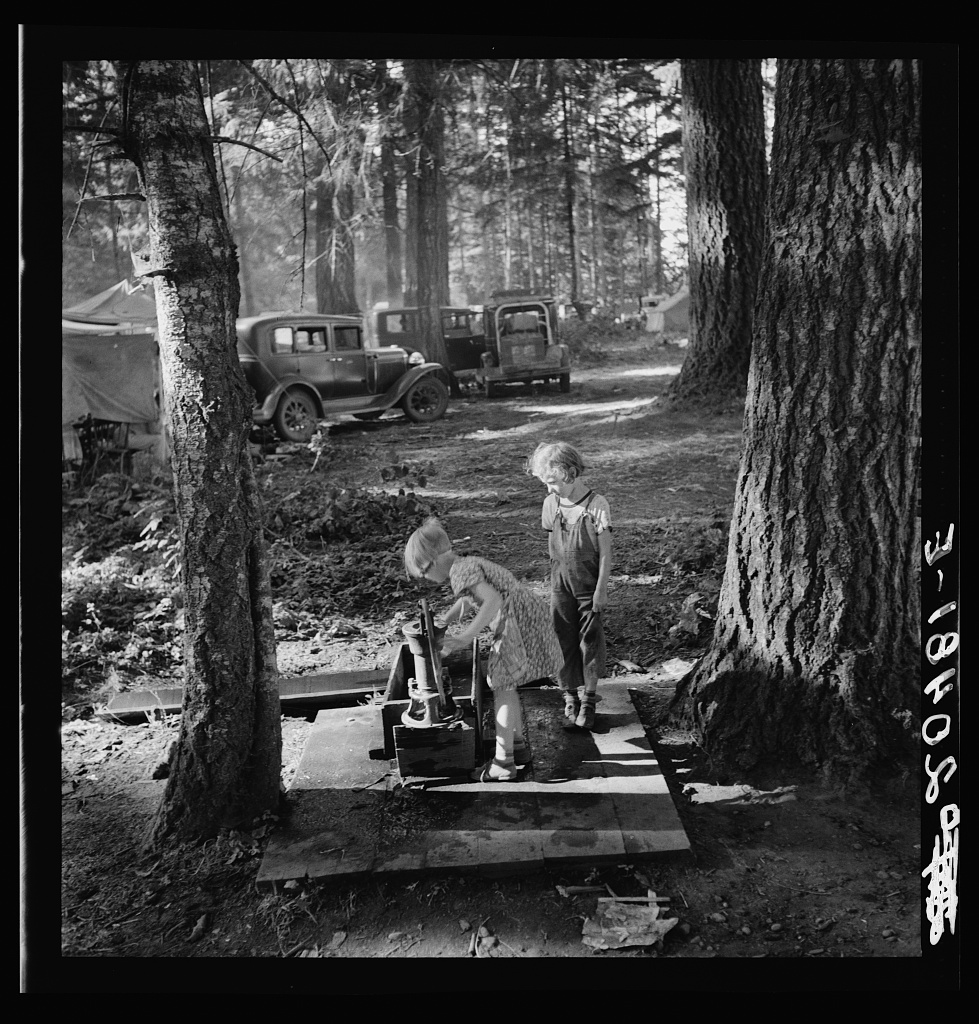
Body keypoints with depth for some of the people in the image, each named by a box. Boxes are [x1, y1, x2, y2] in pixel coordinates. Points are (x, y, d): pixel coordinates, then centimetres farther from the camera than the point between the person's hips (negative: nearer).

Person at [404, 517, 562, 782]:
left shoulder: (460, 572, -15)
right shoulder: (469, 562, 15)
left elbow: (493, 599, -30)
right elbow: (467, 601, 35)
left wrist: (466, 636, -32)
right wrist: (444, 621, 28)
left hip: (518, 625, -10)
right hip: (529, 620, 10)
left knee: (502, 690, -1)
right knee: (505, 686, 20)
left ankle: (503, 763, 5)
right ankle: (519, 745, 33)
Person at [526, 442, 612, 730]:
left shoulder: (596, 504, -14)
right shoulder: (550, 504, -1)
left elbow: (606, 551, -10)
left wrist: (601, 589, -11)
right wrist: (556, 574, 11)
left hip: (590, 584, -3)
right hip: (561, 582, 3)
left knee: (590, 641, 4)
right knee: (564, 640, 7)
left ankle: (589, 698, 17)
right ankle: (570, 695, 21)